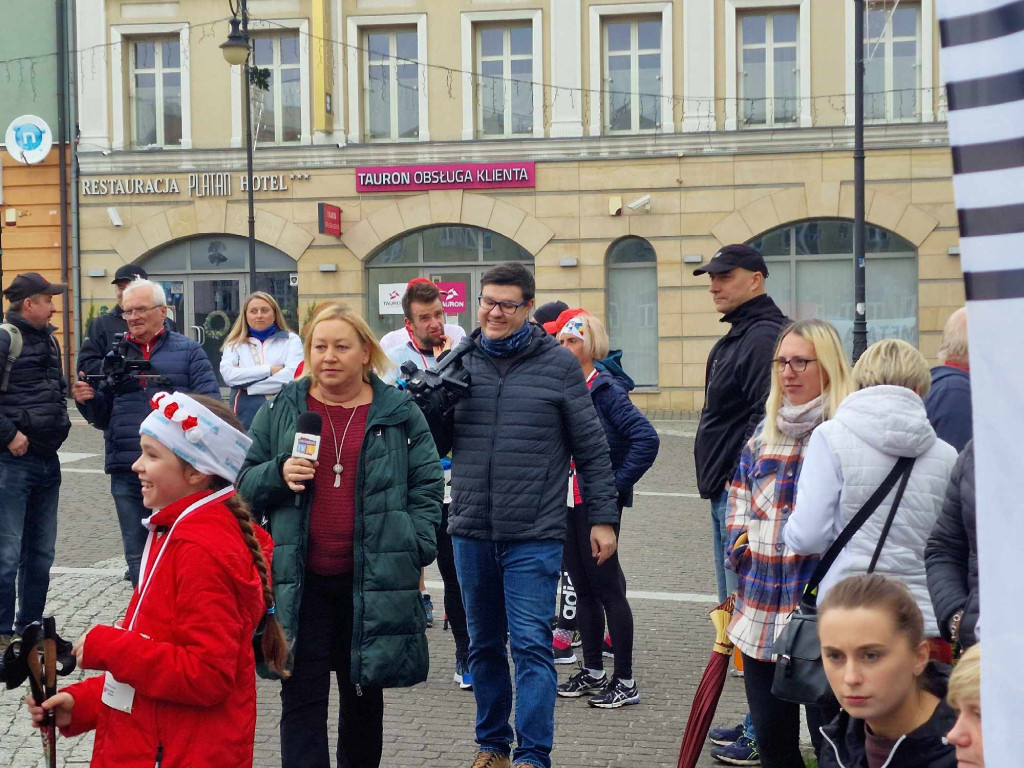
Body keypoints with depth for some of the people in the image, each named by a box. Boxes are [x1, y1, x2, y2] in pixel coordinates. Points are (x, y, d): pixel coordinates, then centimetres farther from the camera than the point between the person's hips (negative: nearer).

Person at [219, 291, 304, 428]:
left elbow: (292, 375, -10)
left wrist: (246, 384, -7)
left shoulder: (291, 340, 7)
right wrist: (269, 370, -10)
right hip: (245, 417, 1)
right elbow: (227, 375, -5)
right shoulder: (235, 344, 13)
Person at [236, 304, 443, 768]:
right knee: (302, 703, -1)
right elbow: (244, 484, 8)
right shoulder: (280, 411, 5)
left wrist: (416, 552, -7)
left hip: (373, 583, 0)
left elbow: (426, 487, 4)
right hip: (301, 583, 0)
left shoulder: (399, 414, 3)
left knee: (364, 698, 15)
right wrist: (278, 474, -13)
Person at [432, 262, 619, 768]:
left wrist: (603, 518, 0)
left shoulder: (558, 365, -2)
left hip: (534, 535, -4)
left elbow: (591, 447, 2)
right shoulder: (458, 363, 6)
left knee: (531, 644, -6)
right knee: (484, 645, 15)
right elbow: (435, 447, 12)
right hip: (471, 531, 4)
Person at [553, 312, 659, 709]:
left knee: (608, 588, -2)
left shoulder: (607, 391, -12)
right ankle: (592, 672, 25)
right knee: (583, 588, 14)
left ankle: (625, 681, 6)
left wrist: (618, 482, -16)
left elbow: (646, 438, -20)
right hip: (564, 501, 7)